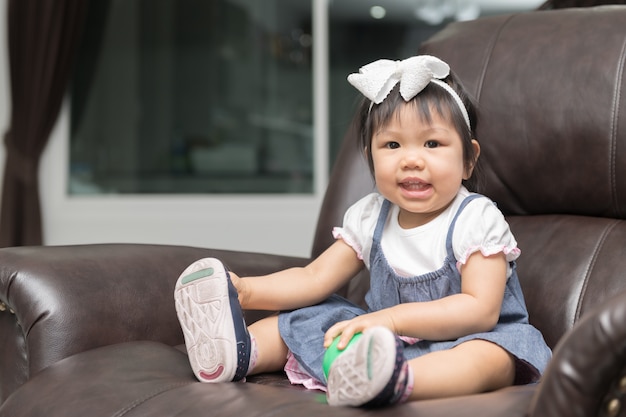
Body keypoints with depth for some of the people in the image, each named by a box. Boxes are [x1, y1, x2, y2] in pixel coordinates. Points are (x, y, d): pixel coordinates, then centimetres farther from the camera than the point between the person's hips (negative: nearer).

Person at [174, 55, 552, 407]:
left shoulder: (477, 220, -13)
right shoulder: (369, 218, 3)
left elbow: (481, 310, -23)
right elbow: (315, 278, 4)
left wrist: (391, 318, -33)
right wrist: (246, 291, -13)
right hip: (386, 338, 6)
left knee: (491, 357, -38)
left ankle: (395, 382, -64)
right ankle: (239, 353, -25)